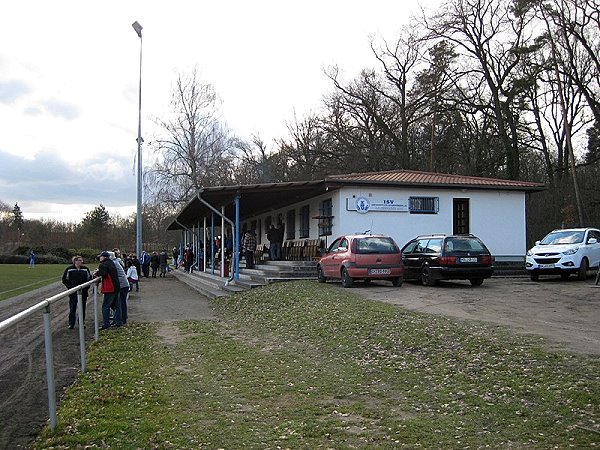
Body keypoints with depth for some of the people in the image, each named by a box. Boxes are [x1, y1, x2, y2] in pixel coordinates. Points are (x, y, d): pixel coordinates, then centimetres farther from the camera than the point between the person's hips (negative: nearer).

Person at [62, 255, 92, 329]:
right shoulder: (69, 269, -4)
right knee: (72, 308, 2)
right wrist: (70, 287, -7)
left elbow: (89, 278, 12)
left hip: (83, 292, 2)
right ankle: (71, 324, 11)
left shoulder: (85, 269, 2)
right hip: (73, 293, -2)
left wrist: (86, 287, 1)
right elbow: (64, 279, 3)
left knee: (82, 308, 8)